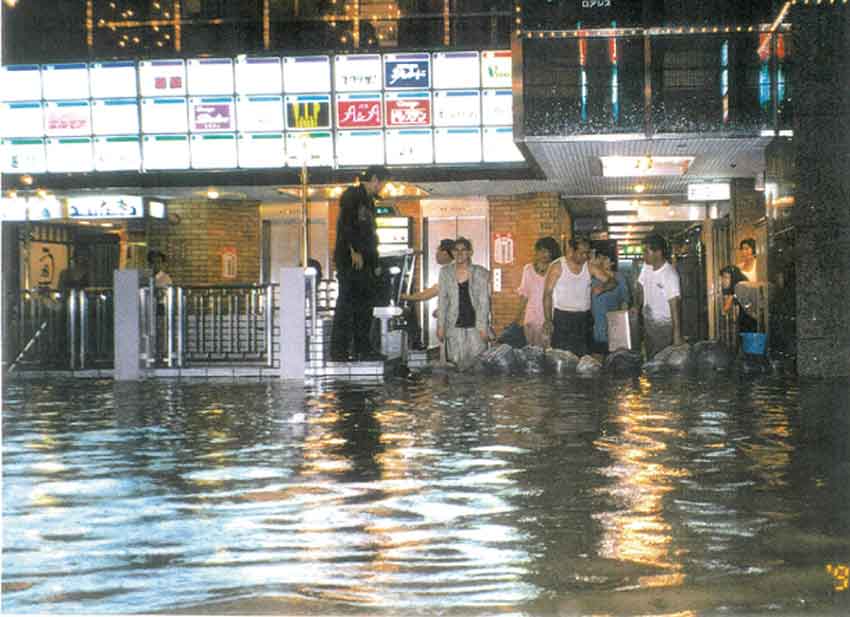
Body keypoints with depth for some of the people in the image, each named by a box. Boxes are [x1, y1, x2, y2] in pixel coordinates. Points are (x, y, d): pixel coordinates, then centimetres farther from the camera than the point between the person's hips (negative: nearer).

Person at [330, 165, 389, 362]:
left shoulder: (369, 201, 23)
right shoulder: (352, 195, -6)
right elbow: (345, 224, -16)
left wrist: (374, 263, 17)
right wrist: (354, 251, -20)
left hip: (365, 261, 9)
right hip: (349, 259, -9)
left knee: (365, 304, 8)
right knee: (346, 303, -10)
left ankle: (363, 349, 12)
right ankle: (338, 351, -9)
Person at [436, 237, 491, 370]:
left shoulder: (480, 273, 0)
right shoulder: (445, 272, 6)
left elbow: (484, 302, -1)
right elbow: (442, 300, 9)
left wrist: (483, 328, -7)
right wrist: (440, 326, 4)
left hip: (475, 325, -2)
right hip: (454, 326, 2)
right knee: (456, 363, 0)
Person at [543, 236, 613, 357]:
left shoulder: (590, 265, 4)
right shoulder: (557, 267, -5)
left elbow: (610, 282, 3)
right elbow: (547, 294, -5)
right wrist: (548, 320, -12)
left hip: (584, 318, 3)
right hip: (562, 317, -3)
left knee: (584, 356, 5)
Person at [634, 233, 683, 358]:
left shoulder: (670, 274, -24)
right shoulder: (646, 267, -1)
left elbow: (675, 304, -27)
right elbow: (640, 287, 15)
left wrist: (677, 335, -31)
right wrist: (636, 306, -2)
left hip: (664, 325, -7)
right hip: (648, 322, 7)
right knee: (650, 359, 14)